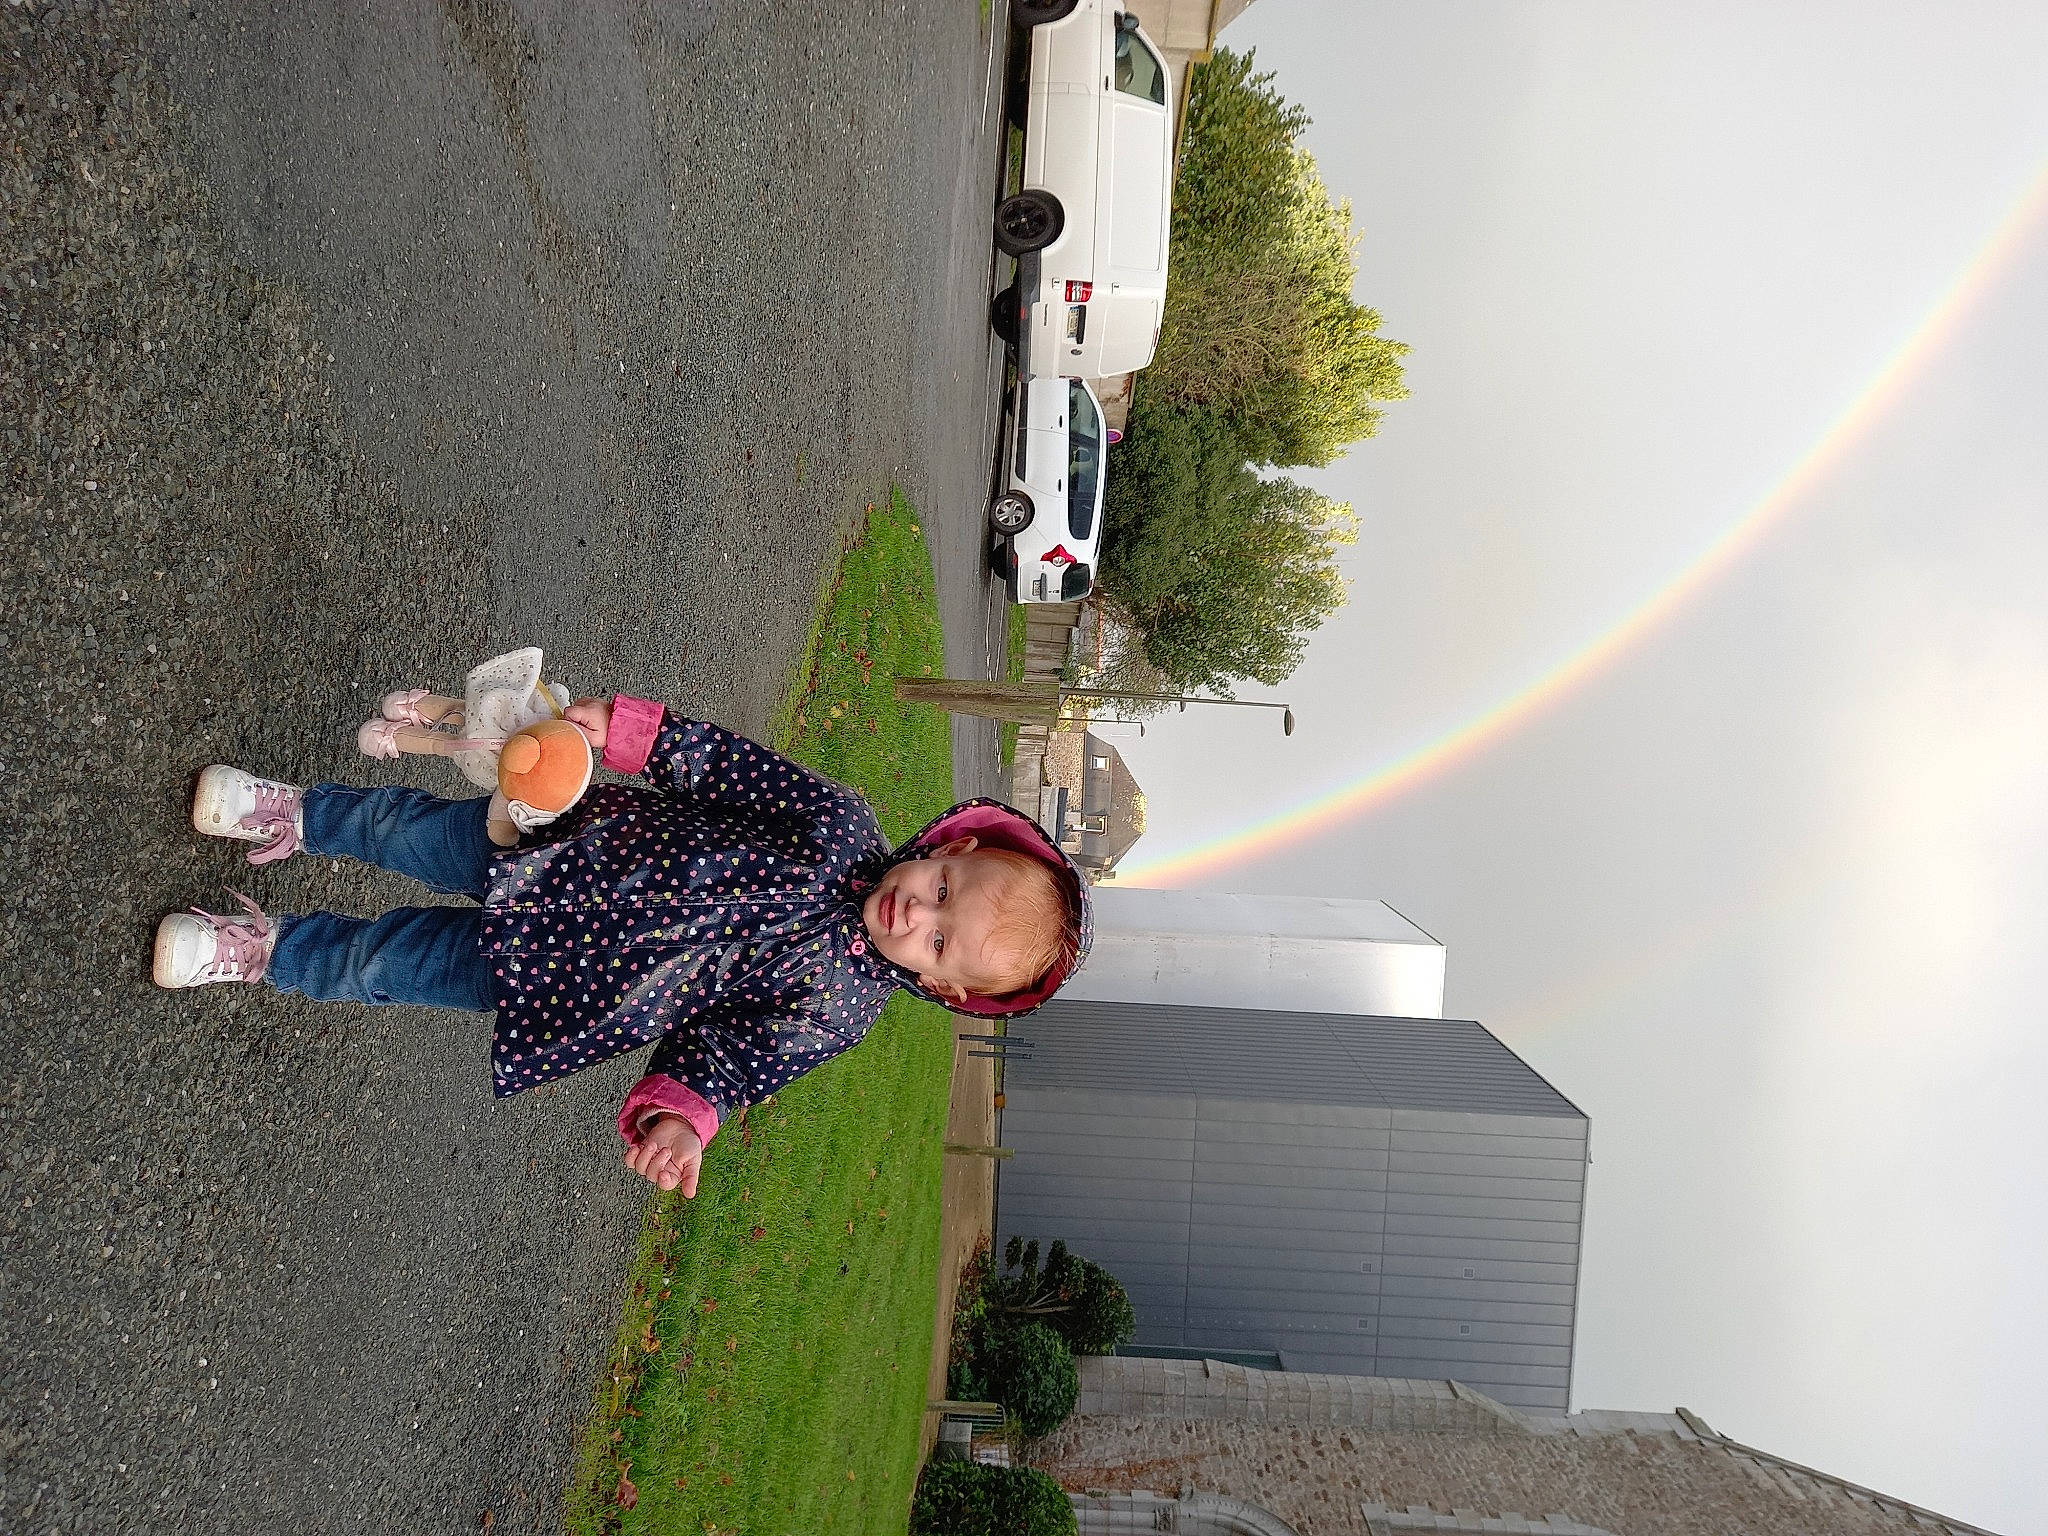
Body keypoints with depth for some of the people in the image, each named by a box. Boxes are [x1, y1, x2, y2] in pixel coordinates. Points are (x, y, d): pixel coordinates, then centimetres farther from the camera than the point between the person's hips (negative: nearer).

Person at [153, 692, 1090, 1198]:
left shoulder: (837, 1009, -21)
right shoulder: (840, 825, -18)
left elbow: (730, 1050, -19)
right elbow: (735, 766, -11)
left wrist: (682, 1114, -39)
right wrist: (633, 731, -21)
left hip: (558, 977, -1)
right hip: (573, 847, 2)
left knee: (378, 961, 1)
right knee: (404, 827, 7)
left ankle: (267, 951, 33)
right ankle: (299, 816, 40)